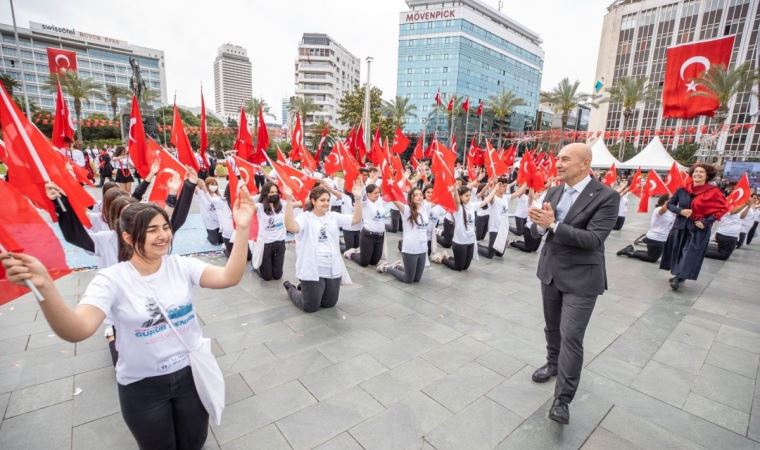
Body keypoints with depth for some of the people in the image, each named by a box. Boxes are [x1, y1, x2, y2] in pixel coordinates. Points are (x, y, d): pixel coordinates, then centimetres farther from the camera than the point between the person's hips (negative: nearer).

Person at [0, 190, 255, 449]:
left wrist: (242, 229, -35)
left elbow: (229, 278, -24)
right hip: (143, 385, -2)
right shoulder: (112, 280, -15)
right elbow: (77, 331, -28)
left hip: (192, 372, 2)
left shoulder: (182, 265, -10)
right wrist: (44, 287, -44)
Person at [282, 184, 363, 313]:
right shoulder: (305, 217, -11)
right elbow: (291, 227, -31)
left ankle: (305, 289, 44)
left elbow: (356, 219, -1)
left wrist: (358, 198, -13)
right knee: (310, 307, 7)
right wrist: (289, 200, -40)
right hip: (312, 272, -5)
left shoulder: (333, 216, 6)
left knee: (329, 304, 19)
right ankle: (291, 288, 36)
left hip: (333, 271, 6)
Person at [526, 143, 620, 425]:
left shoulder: (606, 196, -15)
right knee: (552, 326, 22)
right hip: (550, 271, 6)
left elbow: (594, 239, -23)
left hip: (581, 277, -6)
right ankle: (553, 363, 45)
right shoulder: (553, 192, 3)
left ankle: (562, 399, 9)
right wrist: (540, 223, -21)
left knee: (571, 336, -3)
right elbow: (537, 230, 2)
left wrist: (553, 225, -30)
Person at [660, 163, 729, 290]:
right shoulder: (682, 189, -1)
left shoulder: (713, 192, -10)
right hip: (680, 225, 4)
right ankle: (678, 275, 27)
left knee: (690, 254, -1)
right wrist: (680, 211, -12)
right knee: (677, 251, 11)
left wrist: (706, 222, -16)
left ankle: (679, 278, 5)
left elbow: (722, 209, -9)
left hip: (698, 229, -4)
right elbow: (670, 204, 7)